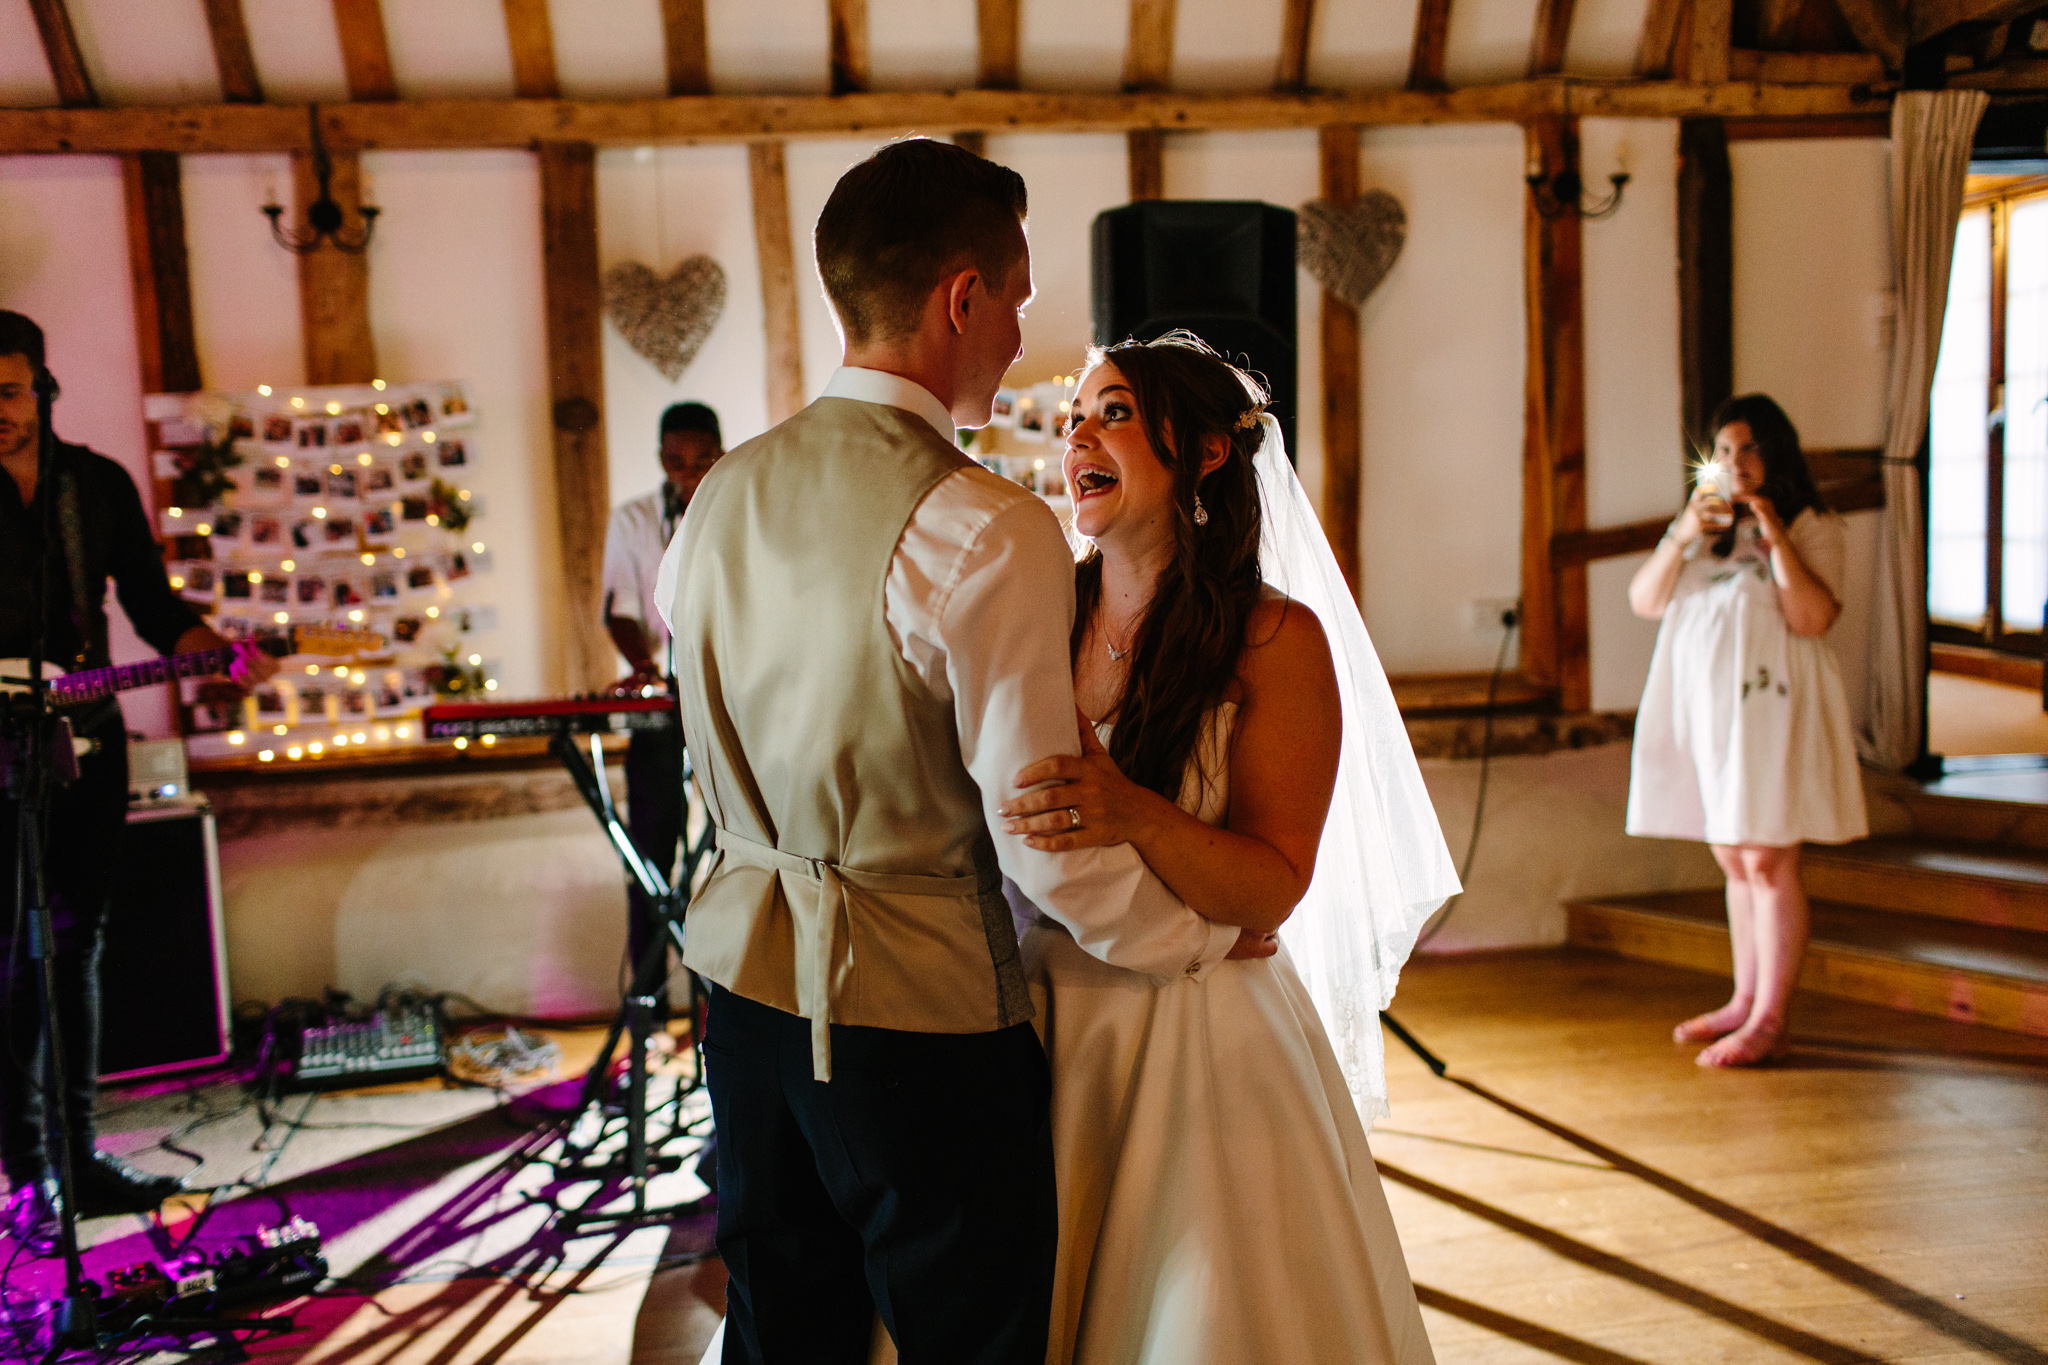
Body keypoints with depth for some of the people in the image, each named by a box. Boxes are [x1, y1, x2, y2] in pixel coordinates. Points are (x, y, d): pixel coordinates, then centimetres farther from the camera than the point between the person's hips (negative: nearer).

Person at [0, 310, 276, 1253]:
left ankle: (79, 1151, 19)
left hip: (85, 738, 4)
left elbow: (154, 609, 10)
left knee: (76, 940, 9)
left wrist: (227, 657, -8)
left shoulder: (101, 484, 8)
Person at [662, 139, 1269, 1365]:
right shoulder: (989, 533, -20)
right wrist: (1203, 940, -3)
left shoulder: (720, 497, 3)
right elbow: (1052, 847, -19)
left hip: (750, 992, 7)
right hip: (921, 1019, -7)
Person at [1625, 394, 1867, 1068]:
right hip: (1702, 705, 6)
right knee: (1733, 860, 12)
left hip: (1769, 704, -6)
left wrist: (1775, 536, -18)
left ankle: (1769, 1019, -3)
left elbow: (1813, 618, -15)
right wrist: (1681, 539, -9)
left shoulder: (1812, 525, -1)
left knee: (1767, 860, -7)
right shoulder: (1703, 521, 17)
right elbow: (1644, 601, 6)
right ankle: (1745, 1000, 21)